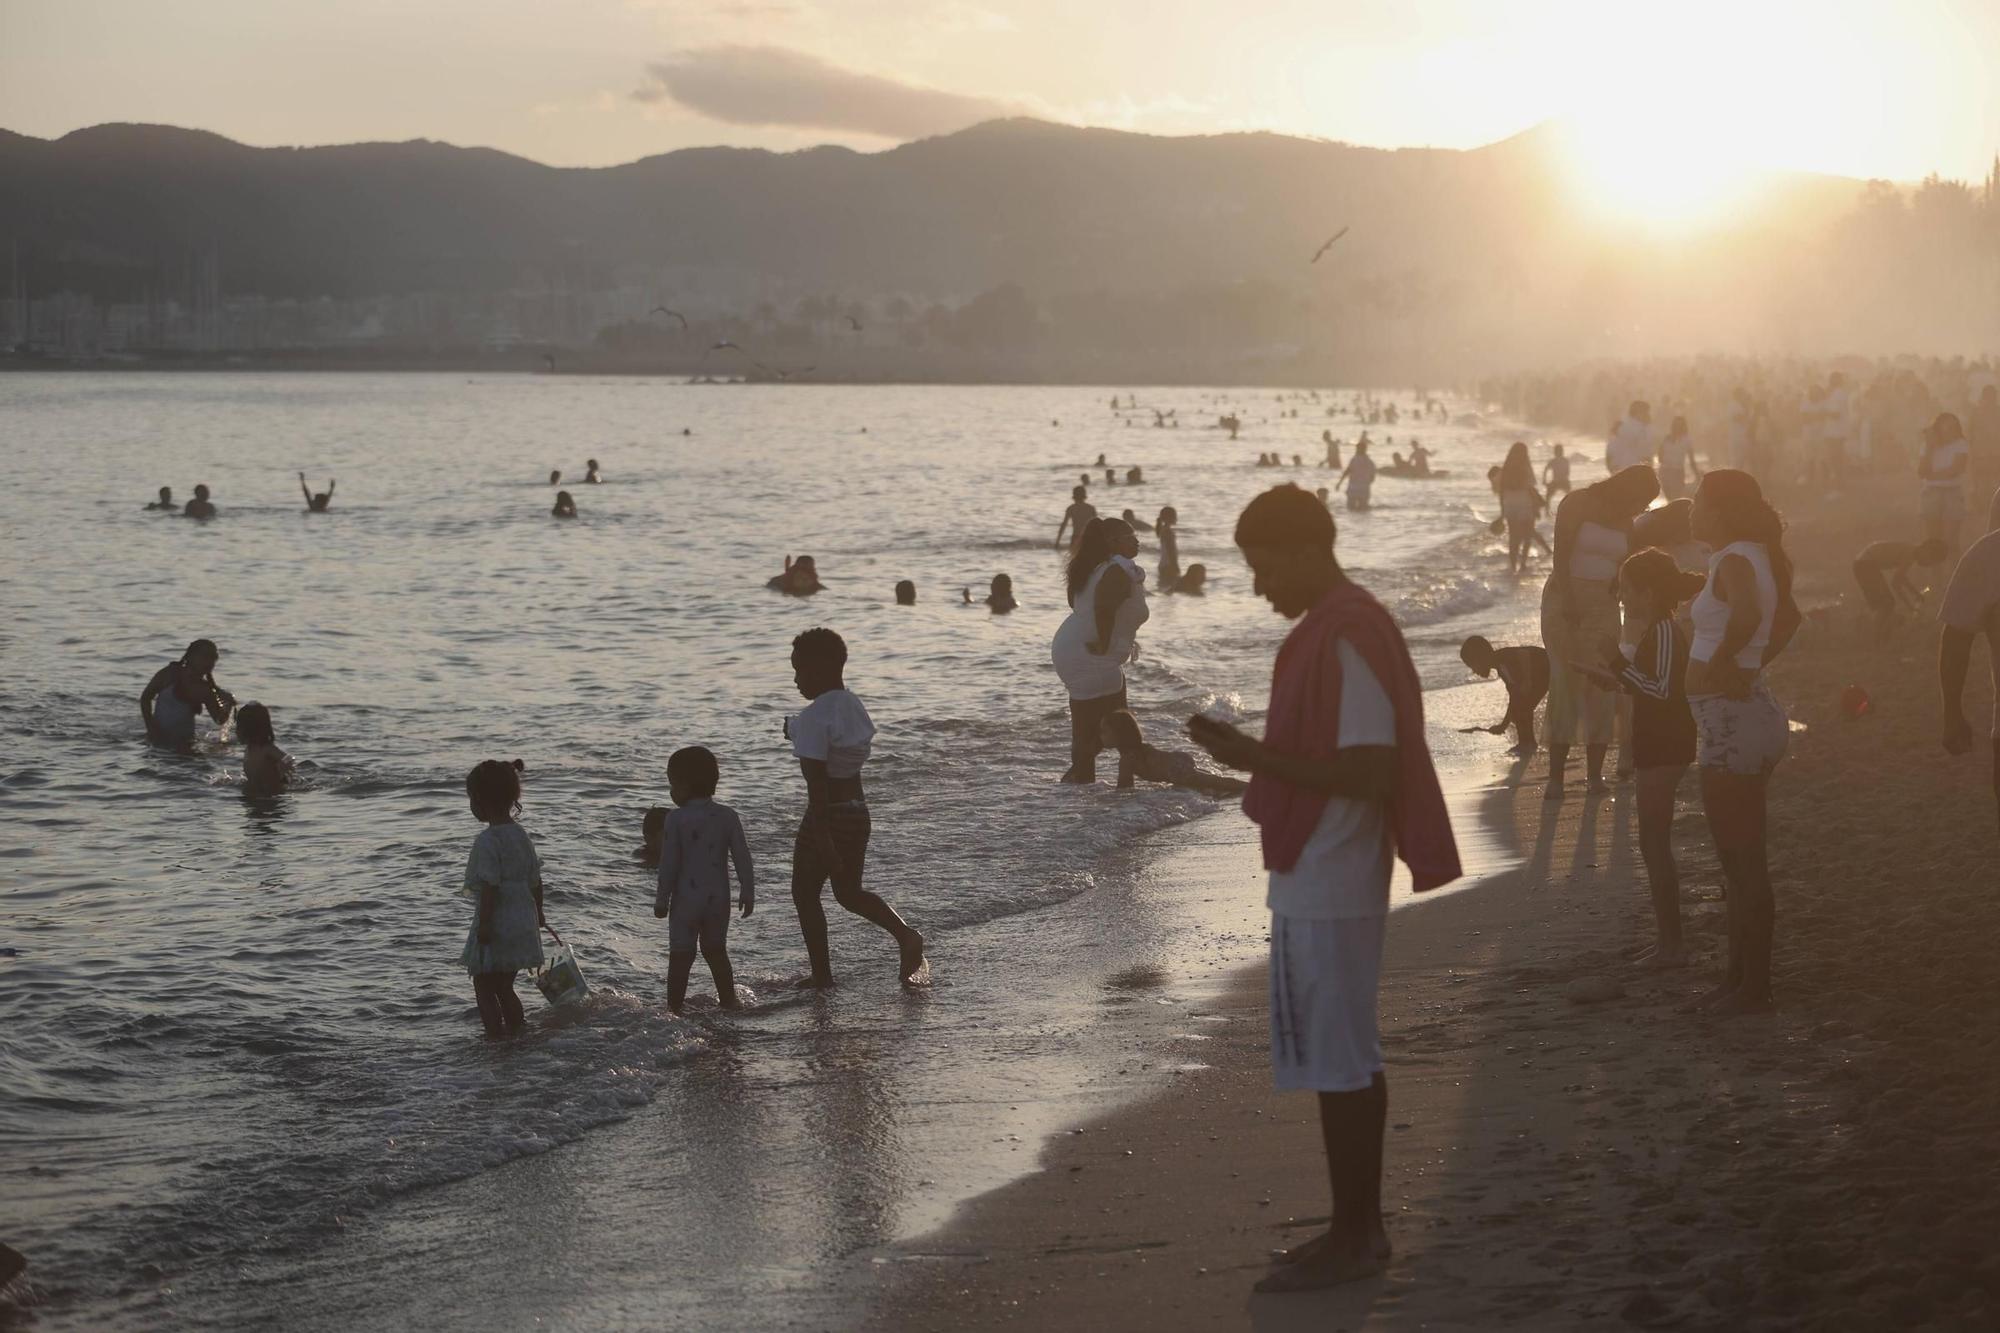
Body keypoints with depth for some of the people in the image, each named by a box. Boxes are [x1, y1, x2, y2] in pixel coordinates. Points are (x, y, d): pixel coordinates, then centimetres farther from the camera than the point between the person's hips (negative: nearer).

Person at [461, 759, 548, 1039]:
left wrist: (484, 924, -19)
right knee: (503, 987, 19)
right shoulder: (521, 835, 8)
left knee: (484, 988, 4)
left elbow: (490, 887, -21)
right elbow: (535, 880, 14)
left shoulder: (487, 840, -17)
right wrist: (537, 913, 25)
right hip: (523, 922, 8)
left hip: (496, 923, -8)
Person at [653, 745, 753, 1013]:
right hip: (718, 898, 4)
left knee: (680, 956, 4)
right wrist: (749, 893, 7)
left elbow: (669, 865, -10)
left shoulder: (676, 820, -12)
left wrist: (661, 900, -1)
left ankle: (674, 1007, 6)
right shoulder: (727, 816, -1)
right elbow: (742, 858, -1)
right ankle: (728, 1002, 20)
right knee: (716, 951, 17)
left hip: (686, 898, -4)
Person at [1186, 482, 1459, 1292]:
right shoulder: (1341, 628, 13)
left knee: (1337, 1063, -2)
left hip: (1326, 888, -10)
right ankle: (1360, 1225, 22)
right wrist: (1256, 755, 9)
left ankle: (1351, 1237, 6)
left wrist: (1256, 759, -20)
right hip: (1329, 881, 10)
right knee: (1349, 1059, 14)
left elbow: (1368, 773, -24)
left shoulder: (1343, 639, -20)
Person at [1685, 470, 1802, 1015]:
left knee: (1742, 858, -4)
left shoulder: (1734, 561, -17)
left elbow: (1747, 613, -39)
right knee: (1738, 857, 16)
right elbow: (1787, 616, 29)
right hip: (1744, 715, 10)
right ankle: (1742, 976, 24)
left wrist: (1721, 659, -23)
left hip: (1733, 723, -10)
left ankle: (1754, 985, 2)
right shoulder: (1757, 558, 12)